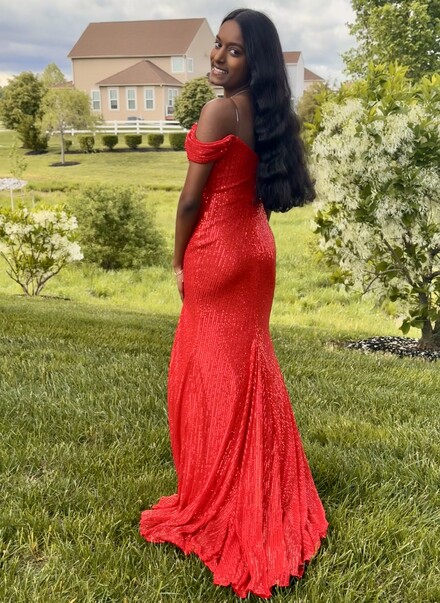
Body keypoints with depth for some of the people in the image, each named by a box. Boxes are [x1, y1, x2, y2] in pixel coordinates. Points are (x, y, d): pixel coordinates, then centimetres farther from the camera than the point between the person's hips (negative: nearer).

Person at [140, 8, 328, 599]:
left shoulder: (218, 111, -17)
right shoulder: (267, 112, 8)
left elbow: (191, 200, -15)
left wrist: (179, 261, 0)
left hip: (217, 251, -8)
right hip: (256, 247, 8)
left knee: (214, 376, 4)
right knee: (248, 368, 17)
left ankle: (216, 503, 20)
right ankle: (265, 496, 32)